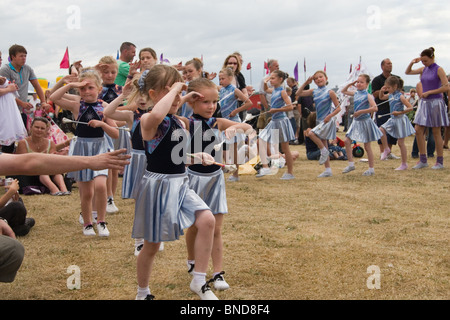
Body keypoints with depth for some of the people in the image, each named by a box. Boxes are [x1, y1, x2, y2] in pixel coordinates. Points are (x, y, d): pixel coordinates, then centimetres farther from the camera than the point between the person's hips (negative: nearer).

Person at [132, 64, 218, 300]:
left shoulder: (180, 122, 8)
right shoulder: (148, 121, -16)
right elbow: (157, 115, -44)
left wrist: (199, 156, 8)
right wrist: (173, 89, -32)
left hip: (180, 184, 6)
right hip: (158, 185, -6)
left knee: (207, 220, -15)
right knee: (152, 245, 7)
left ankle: (199, 281, -2)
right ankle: (142, 293, 31)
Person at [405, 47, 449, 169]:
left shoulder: (438, 70, -8)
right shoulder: (423, 69, 10)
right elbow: (407, 72, 20)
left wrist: (429, 92, -15)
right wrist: (412, 63, 1)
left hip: (435, 103, -6)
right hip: (424, 103, 6)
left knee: (436, 133, 0)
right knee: (418, 131, 1)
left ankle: (440, 162, 8)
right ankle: (423, 160, 9)